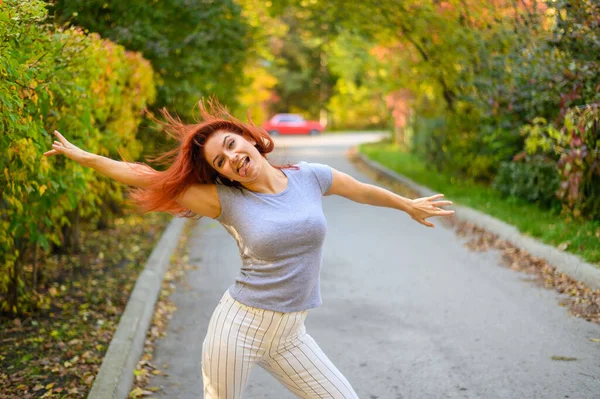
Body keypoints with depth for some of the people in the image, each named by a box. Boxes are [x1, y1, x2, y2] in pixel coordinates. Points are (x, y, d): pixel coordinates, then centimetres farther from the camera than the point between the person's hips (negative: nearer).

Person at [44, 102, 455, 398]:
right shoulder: (224, 199, -7)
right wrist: (85, 156, -3)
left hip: (290, 335, 3)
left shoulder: (311, 177, 0)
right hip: (239, 327, -3)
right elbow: (148, 178, -4)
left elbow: (362, 190, 17)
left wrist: (409, 205, 31)